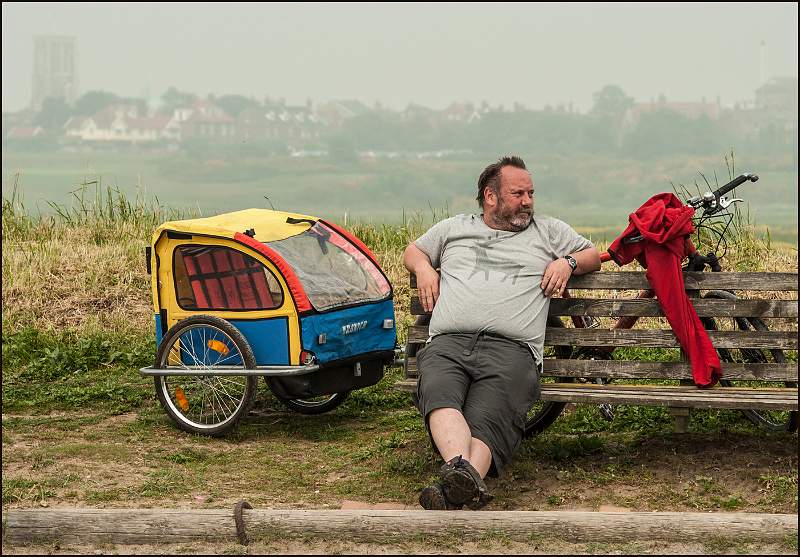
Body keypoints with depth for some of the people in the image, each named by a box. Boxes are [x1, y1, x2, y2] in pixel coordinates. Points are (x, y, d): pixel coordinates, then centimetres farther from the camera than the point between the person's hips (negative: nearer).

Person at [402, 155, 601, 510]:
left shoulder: (548, 231, 29)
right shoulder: (454, 228, 31)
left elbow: (593, 256, 36)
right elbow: (413, 251, 42)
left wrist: (567, 262, 14)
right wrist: (424, 268, 19)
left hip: (510, 349, 0)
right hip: (447, 343, 1)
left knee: (486, 423, -32)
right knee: (441, 397, -37)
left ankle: (453, 490, -55)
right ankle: (463, 473, -59)